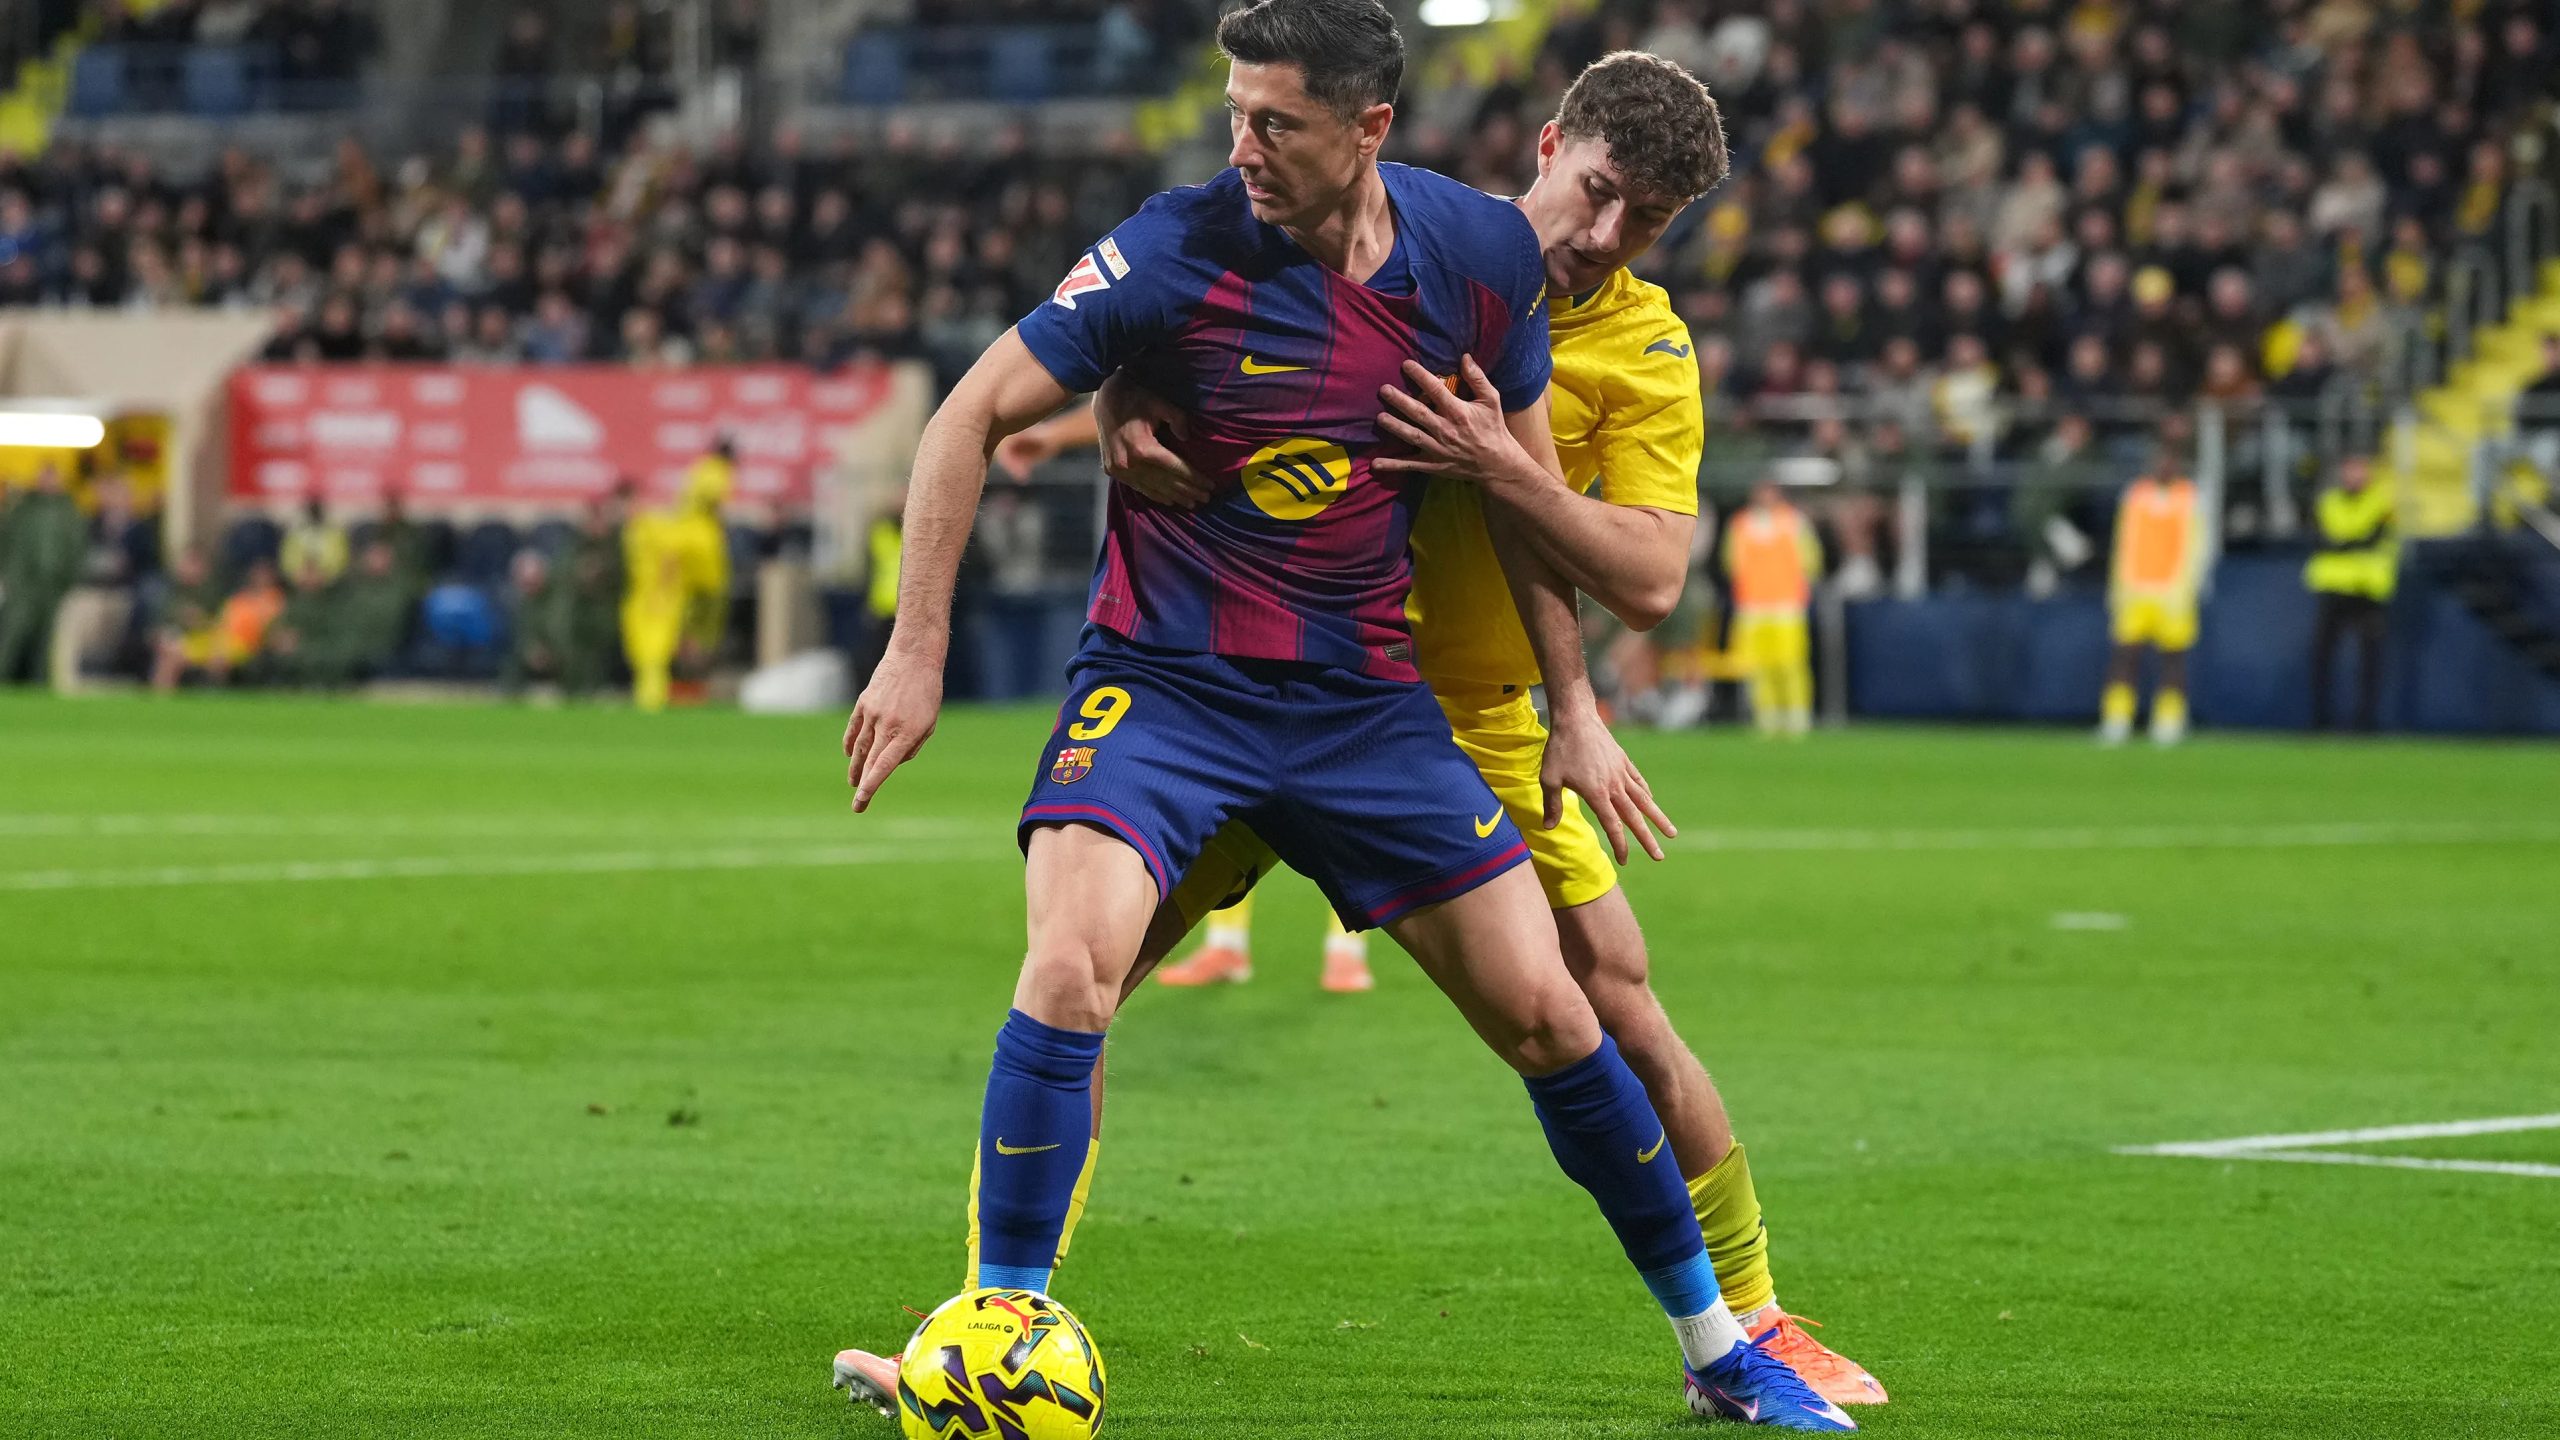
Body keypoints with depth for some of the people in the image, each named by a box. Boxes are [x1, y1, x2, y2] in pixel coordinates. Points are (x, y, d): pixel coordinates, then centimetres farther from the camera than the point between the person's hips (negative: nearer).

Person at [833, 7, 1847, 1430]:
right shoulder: (1177, 251, -16)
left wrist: (1576, 709, 10)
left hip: (1369, 698, 3)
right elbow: (976, 415, -9)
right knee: (1072, 969, -26)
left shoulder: (1482, 253, -4)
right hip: (1164, 678, -3)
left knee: (1543, 1010, 2)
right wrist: (919, 652, -12)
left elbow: (1529, 484, 10)